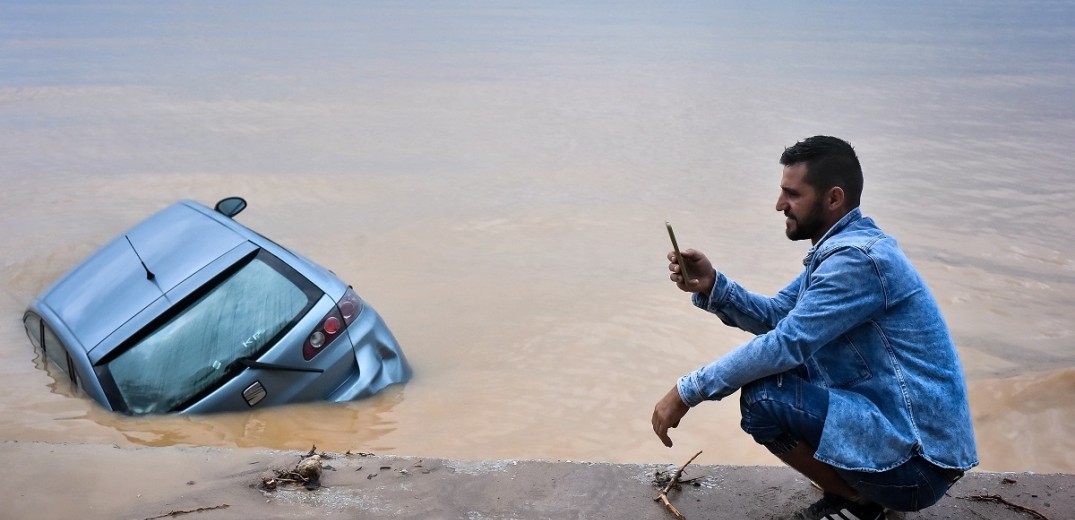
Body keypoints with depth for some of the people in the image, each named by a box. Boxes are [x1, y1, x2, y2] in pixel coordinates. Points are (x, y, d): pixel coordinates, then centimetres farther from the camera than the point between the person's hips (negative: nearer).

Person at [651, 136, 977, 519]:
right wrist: (711, 286, -6)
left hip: (917, 461, -10)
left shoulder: (857, 258, -22)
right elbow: (776, 315, 11)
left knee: (762, 399, -22)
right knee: (769, 371, 14)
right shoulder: (839, 246, 9)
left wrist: (688, 391, -18)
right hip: (894, 419, 10)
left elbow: (786, 343, -25)